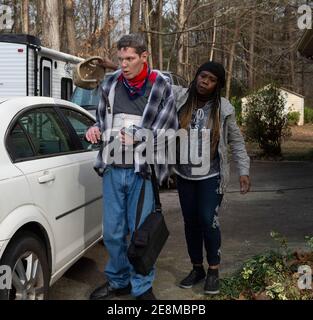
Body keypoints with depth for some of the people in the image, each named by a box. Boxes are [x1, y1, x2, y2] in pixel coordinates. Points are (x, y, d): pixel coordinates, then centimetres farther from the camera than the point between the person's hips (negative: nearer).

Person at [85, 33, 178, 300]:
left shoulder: (161, 87, -2)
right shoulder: (110, 85, 9)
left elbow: (169, 128, -2)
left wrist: (137, 138, -15)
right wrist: (96, 130, -1)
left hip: (143, 171, -3)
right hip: (112, 169, 4)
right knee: (112, 233, 11)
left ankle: (142, 287, 22)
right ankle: (118, 281, 30)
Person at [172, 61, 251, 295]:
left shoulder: (224, 108, -4)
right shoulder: (179, 98, -3)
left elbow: (236, 141, 2)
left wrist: (244, 171, -3)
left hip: (211, 176, -2)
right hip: (184, 175, 3)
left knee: (208, 220, -8)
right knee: (191, 222, 9)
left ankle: (213, 271, 9)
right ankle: (197, 268, 24)